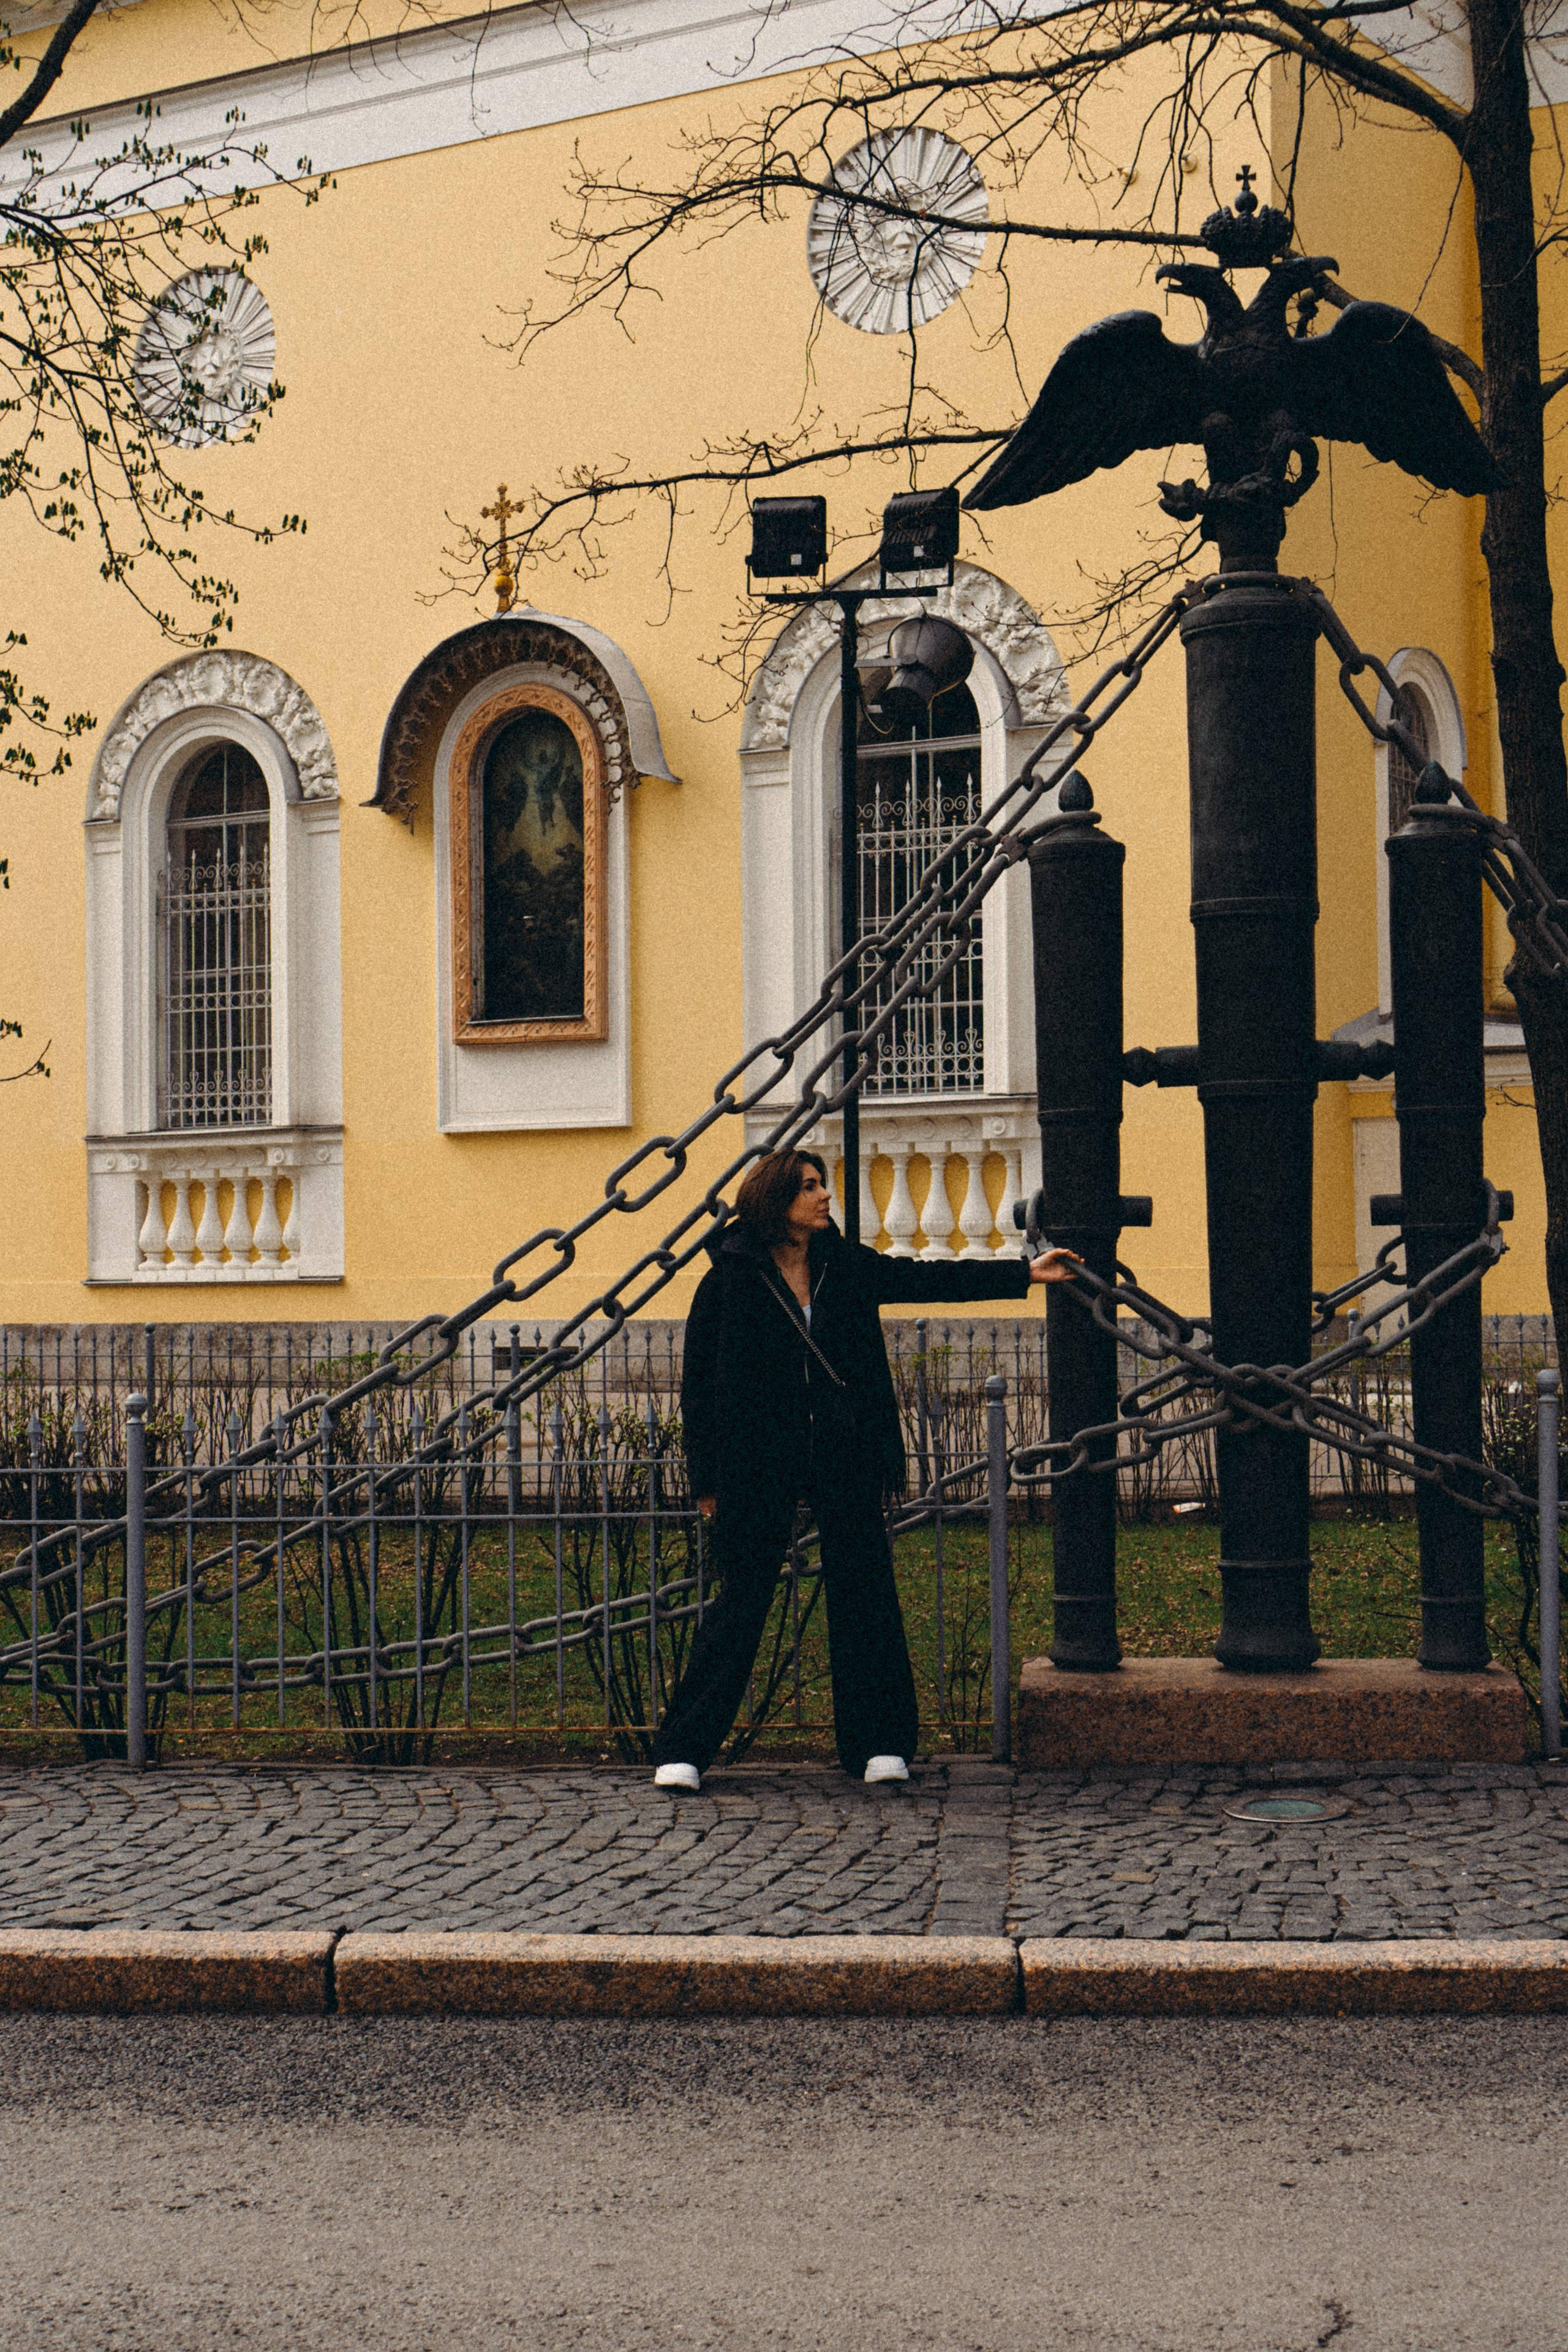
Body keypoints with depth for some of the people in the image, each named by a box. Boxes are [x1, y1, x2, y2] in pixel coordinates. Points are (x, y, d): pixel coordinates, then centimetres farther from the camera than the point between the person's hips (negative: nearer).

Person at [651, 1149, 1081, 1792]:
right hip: (760, 1465, -4)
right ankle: (683, 1749, 8)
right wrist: (707, 1479, -3)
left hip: (844, 1459, 4)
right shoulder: (731, 1279, -6)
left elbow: (929, 1279, 10)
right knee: (742, 1600, -1)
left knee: (864, 1594, 4)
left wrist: (1025, 1273, 5)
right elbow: (698, 1383, -3)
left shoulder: (846, 1268, 6)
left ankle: (877, 1743, 15)